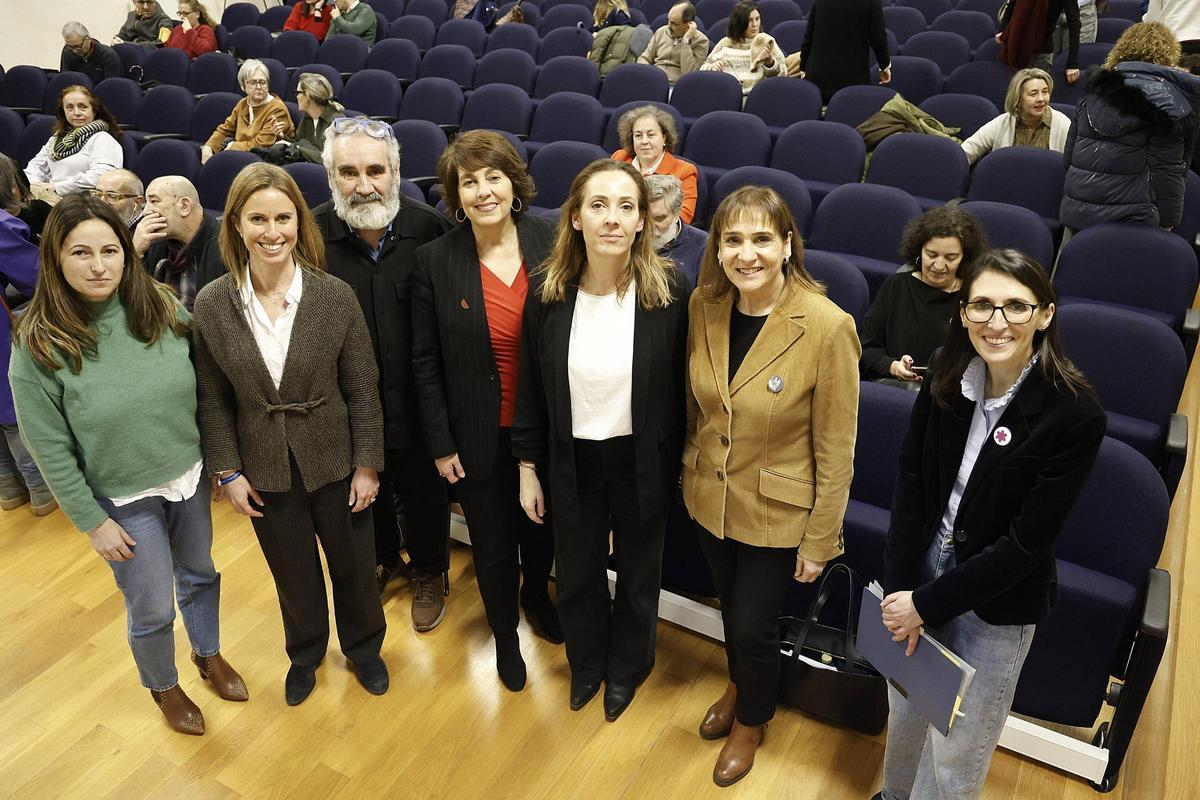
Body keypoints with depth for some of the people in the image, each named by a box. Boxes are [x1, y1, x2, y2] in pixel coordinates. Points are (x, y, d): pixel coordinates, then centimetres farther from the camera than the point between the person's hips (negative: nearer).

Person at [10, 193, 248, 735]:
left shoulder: (163, 309, -10)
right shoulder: (39, 345, -17)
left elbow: (205, 392, 0)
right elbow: (51, 450, -12)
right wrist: (93, 522, -9)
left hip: (190, 478, 3)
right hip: (125, 501, -3)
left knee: (199, 574, 23)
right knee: (152, 609, 12)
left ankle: (208, 654, 52)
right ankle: (164, 687, 42)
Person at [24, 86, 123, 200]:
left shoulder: (103, 140, -3)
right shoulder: (58, 136, 24)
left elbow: (99, 178, -18)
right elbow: (37, 164, 24)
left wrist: (56, 187, -16)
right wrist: (32, 185, 0)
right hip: (51, 197, 7)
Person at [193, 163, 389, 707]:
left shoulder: (335, 296, -15)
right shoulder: (211, 305, -10)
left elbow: (362, 390, -9)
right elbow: (213, 398, -1)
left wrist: (367, 465, -7)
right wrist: (228, 471, -2)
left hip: (334, 462, -1)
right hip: (265, 470, 1)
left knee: (353, 565, 17)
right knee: (293, 573, 20)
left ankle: (363, 647, 46)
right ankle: (305, 654, 49)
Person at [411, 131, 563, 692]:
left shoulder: (550, 242, -9)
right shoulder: (435, 260, -11)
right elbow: (426, 362, -4)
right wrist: (441, 444, -4)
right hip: (481, 434, -1)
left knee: (542, 527, 23)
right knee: (493, 547, 14)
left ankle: (536, 596, 56)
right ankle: (506, 635, 43)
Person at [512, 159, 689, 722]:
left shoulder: (668, 291, -17)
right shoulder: (547, 290, -11)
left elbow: (678, 388, -7)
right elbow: (530, 387, -2)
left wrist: (677, 466, -2)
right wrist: (528, 468, 1)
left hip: (642, 464, -1)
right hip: (572, 462, 2)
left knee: (638, 575, 20)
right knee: (576, 575, 21)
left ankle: (626, 668, 50)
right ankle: (586, 662, 52)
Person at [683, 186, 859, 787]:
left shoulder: (828, 326, -25)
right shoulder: (704, 306, -10)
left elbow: (836, 450, -16)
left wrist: (819, 541, -11)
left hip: (775, 512, -4)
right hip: (707, 496, 4)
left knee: (753, 624, 13)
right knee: (730, 606, 25)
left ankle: (751, 721, 45)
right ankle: (738, 687, 57)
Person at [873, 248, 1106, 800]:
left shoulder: (1076, 415, -22)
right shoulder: (946, 378, -9)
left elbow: (1029, 540, -19)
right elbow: (910, 482, -5)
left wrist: (927, 605, -16)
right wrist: (902, 592, -11)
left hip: (996, 602, -4)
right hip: (920, 567, 4)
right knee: (904, 712, 25)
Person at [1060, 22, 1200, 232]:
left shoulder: (1095, 88, 12)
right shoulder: (1167, 97, -5)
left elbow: (1069, 155, 15)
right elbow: (1167, 170, -9)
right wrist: (1167, 221, 1)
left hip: (1075, 211, 5)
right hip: (1128, 219, -5)